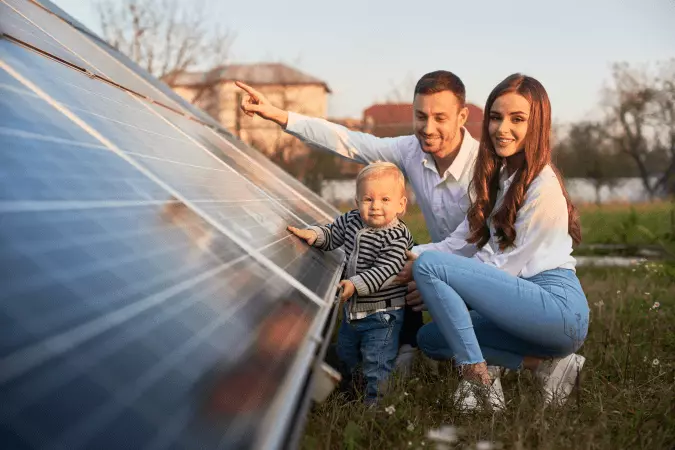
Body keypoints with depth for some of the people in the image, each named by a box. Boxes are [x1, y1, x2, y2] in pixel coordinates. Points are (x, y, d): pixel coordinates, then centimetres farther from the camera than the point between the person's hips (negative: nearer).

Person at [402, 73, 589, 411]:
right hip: (526, 303, 9)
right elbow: (462, 243, 12)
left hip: (558, 305, -9)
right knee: (430, 338, 6)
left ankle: (478, 380, -13)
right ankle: (545, 364, 0)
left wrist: (432, 288, -7)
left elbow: (507, 265, -12)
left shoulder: (543, 187, -12)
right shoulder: (494, 177, 15)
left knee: (428, 265, -16)